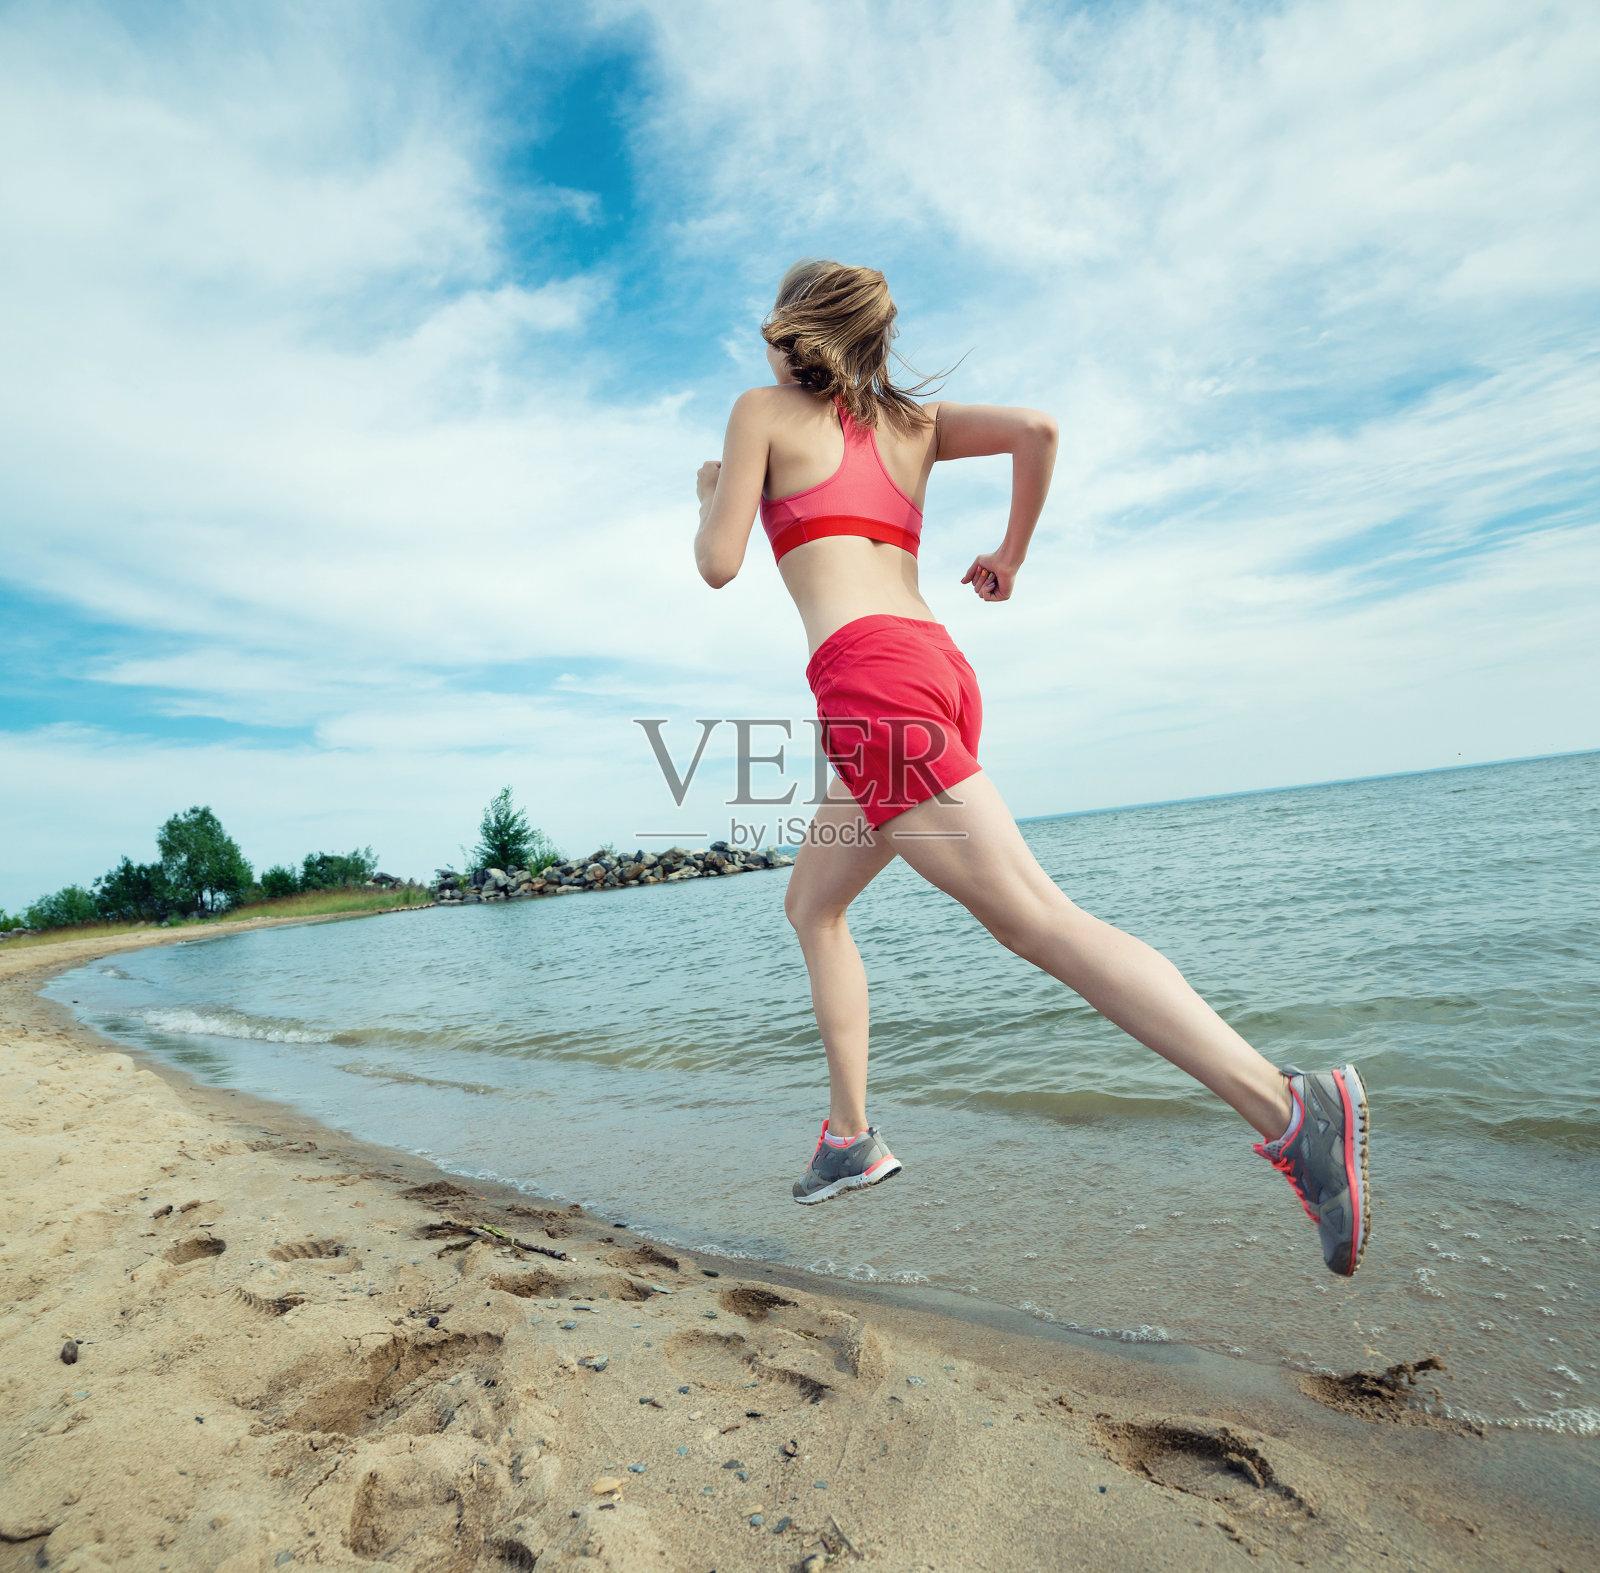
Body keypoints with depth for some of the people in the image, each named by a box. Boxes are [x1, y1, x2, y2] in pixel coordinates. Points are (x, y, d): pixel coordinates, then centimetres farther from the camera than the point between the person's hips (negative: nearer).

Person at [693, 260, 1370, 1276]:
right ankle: (851, 1137, 22)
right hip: (941, 669, 8)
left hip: (869, 677, -8)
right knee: (812, 905, 19)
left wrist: (710, 493, 27)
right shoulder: (911, 421, 25)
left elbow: (719, 564, 6)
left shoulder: (762, 410, 12)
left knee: (1037, 917, -13)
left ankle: (1290, 1109, -16)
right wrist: (1011, 554, 21)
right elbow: (1037, 429, 10)